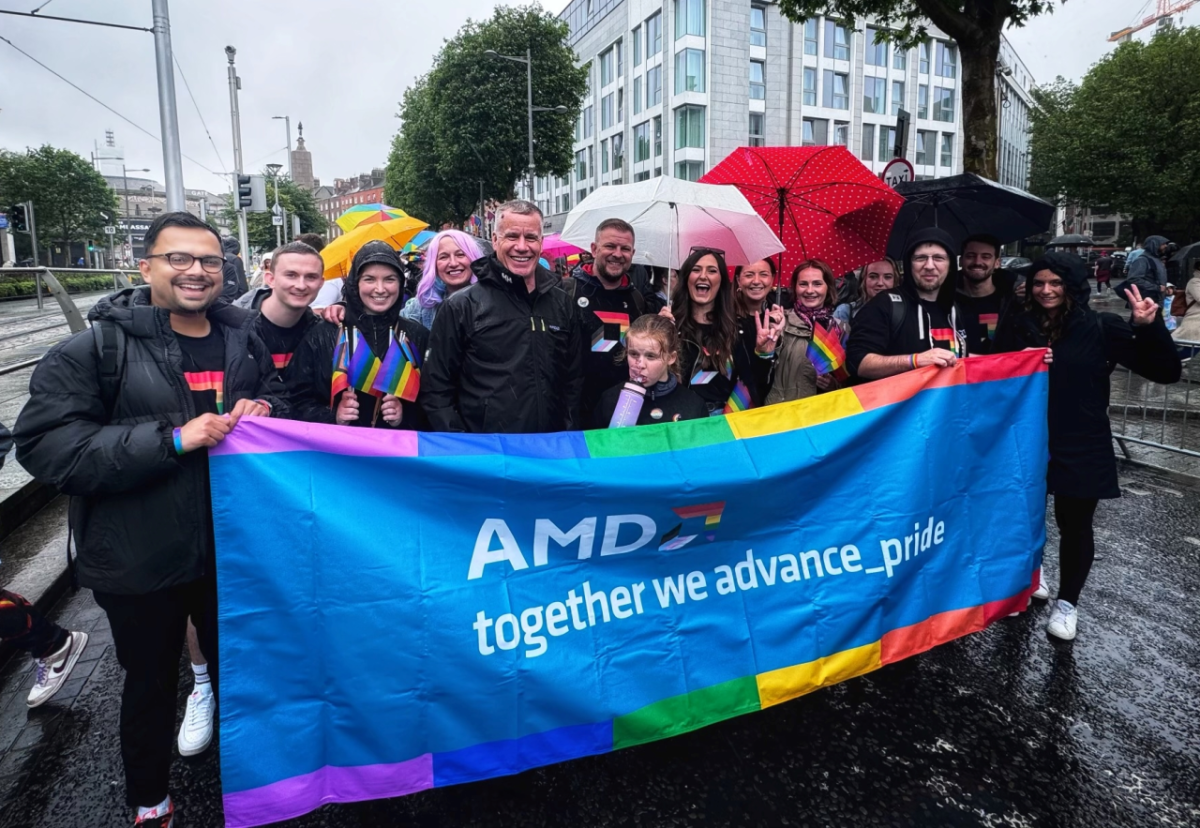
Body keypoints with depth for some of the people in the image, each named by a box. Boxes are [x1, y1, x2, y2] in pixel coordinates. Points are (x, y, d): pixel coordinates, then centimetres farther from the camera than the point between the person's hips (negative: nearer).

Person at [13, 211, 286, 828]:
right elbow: (43, 444, -19)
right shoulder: (98, 345, -13)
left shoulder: (242, 337, 1)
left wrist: (263, 409, -9)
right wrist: (171, 439, -28)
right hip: (139, 562, -3)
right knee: (151, 683, 17)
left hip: (231, 549, 4)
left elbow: (278, 394, 16)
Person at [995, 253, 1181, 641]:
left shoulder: (1101, 328, -6)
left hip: (1080, 447, -1)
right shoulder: (1017, 326, -1)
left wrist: (1149, 328, -23)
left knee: (1075, 524, 7)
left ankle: (1067, 602, 26)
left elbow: (1165, 371, -7)